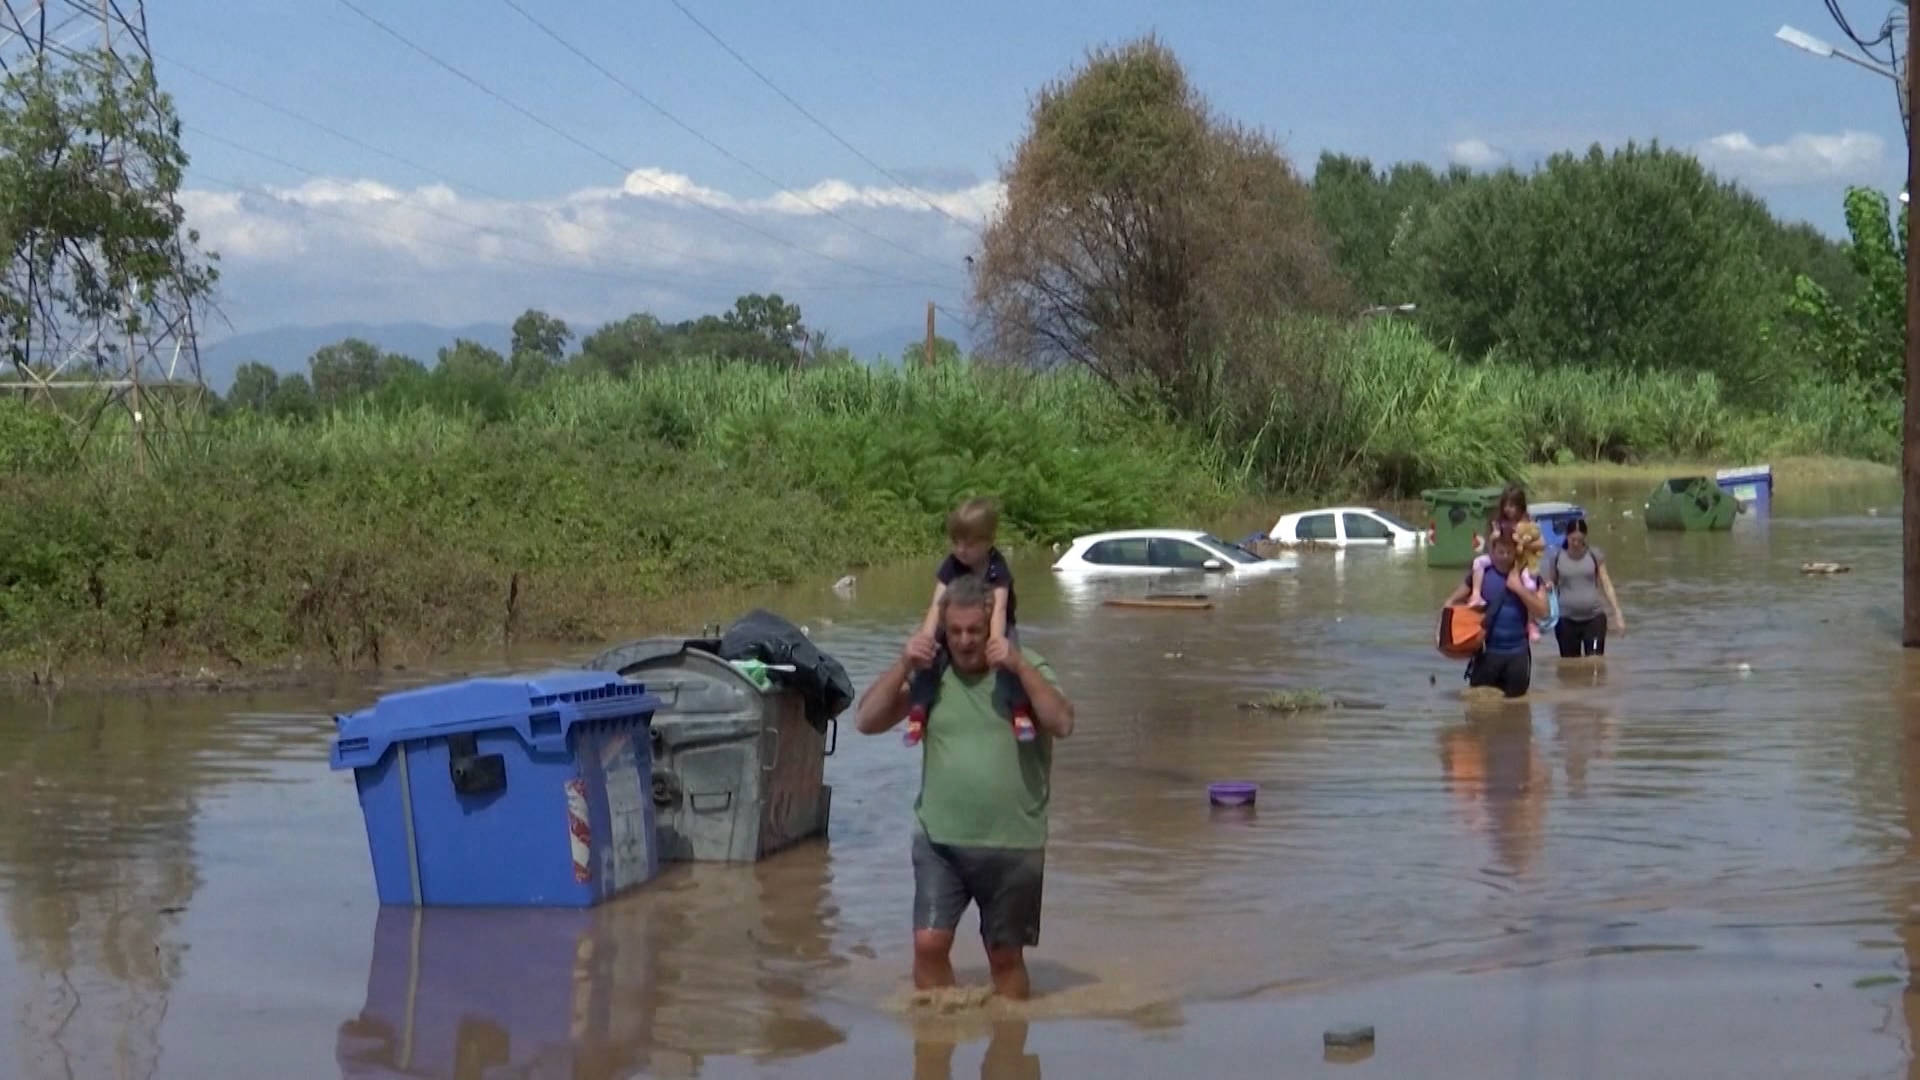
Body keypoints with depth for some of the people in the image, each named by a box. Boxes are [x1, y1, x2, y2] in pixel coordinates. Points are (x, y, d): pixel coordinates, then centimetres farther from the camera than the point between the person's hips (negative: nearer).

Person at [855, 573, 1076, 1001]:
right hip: (939, 840, 1)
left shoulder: (1027, 669, -1)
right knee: (929, 944, -8)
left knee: (1006, 956, 8)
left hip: (1013, 844, -1)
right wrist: (903, 666, -14)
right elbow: (867, 720, -3)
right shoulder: (931, 673, 2)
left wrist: (1019, 667, -25)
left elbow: (1063, 724, -17)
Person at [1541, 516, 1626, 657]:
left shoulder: (1595, 555, 0)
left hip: (1594, 618, -1)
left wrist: (1617, 613, -4)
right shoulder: (1557, 557, 0)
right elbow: (1551, 583, 12)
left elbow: (1606, 585, 2)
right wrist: (1548, 586, -13)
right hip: (1567, 620, 1)